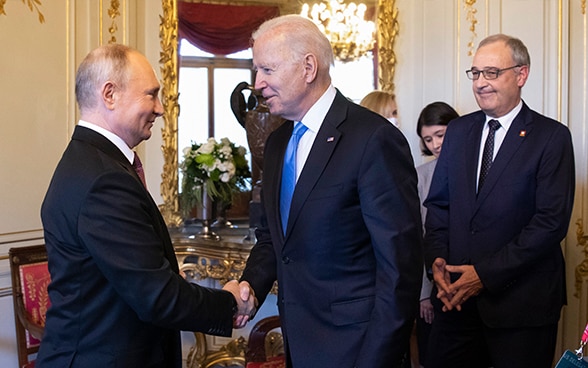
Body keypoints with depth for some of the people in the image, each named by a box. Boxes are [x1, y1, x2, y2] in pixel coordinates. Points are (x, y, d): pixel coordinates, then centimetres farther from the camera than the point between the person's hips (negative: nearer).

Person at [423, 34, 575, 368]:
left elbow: (552, 221, -13)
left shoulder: (552, 137, -6)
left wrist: (487, 274, -16)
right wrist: (437, 259, -5)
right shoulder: (458, 131, 10)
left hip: (521, 303, -4)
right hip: (457, 295, 4)